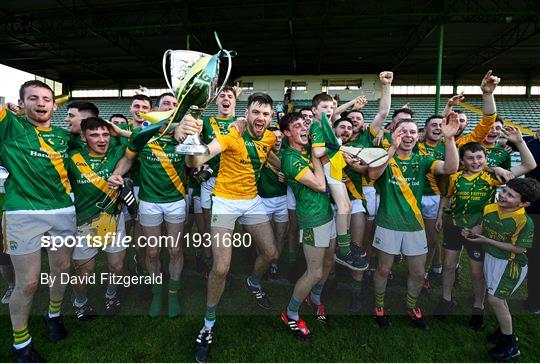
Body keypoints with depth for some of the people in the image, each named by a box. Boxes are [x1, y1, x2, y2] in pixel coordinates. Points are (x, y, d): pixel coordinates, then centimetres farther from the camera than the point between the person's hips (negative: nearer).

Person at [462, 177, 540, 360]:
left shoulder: (525, 222, -24)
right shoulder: (490, 209, -6)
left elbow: (519, 249, -21)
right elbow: (481, 226, 11)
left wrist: (486, 240, -23)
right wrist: (471, 231, -11)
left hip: (511, 264, -7)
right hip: (491, 257, 7)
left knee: (494, 299, -6)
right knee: (498, 297, 19)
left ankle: (510, 345, 13)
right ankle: (505, 330, 41)